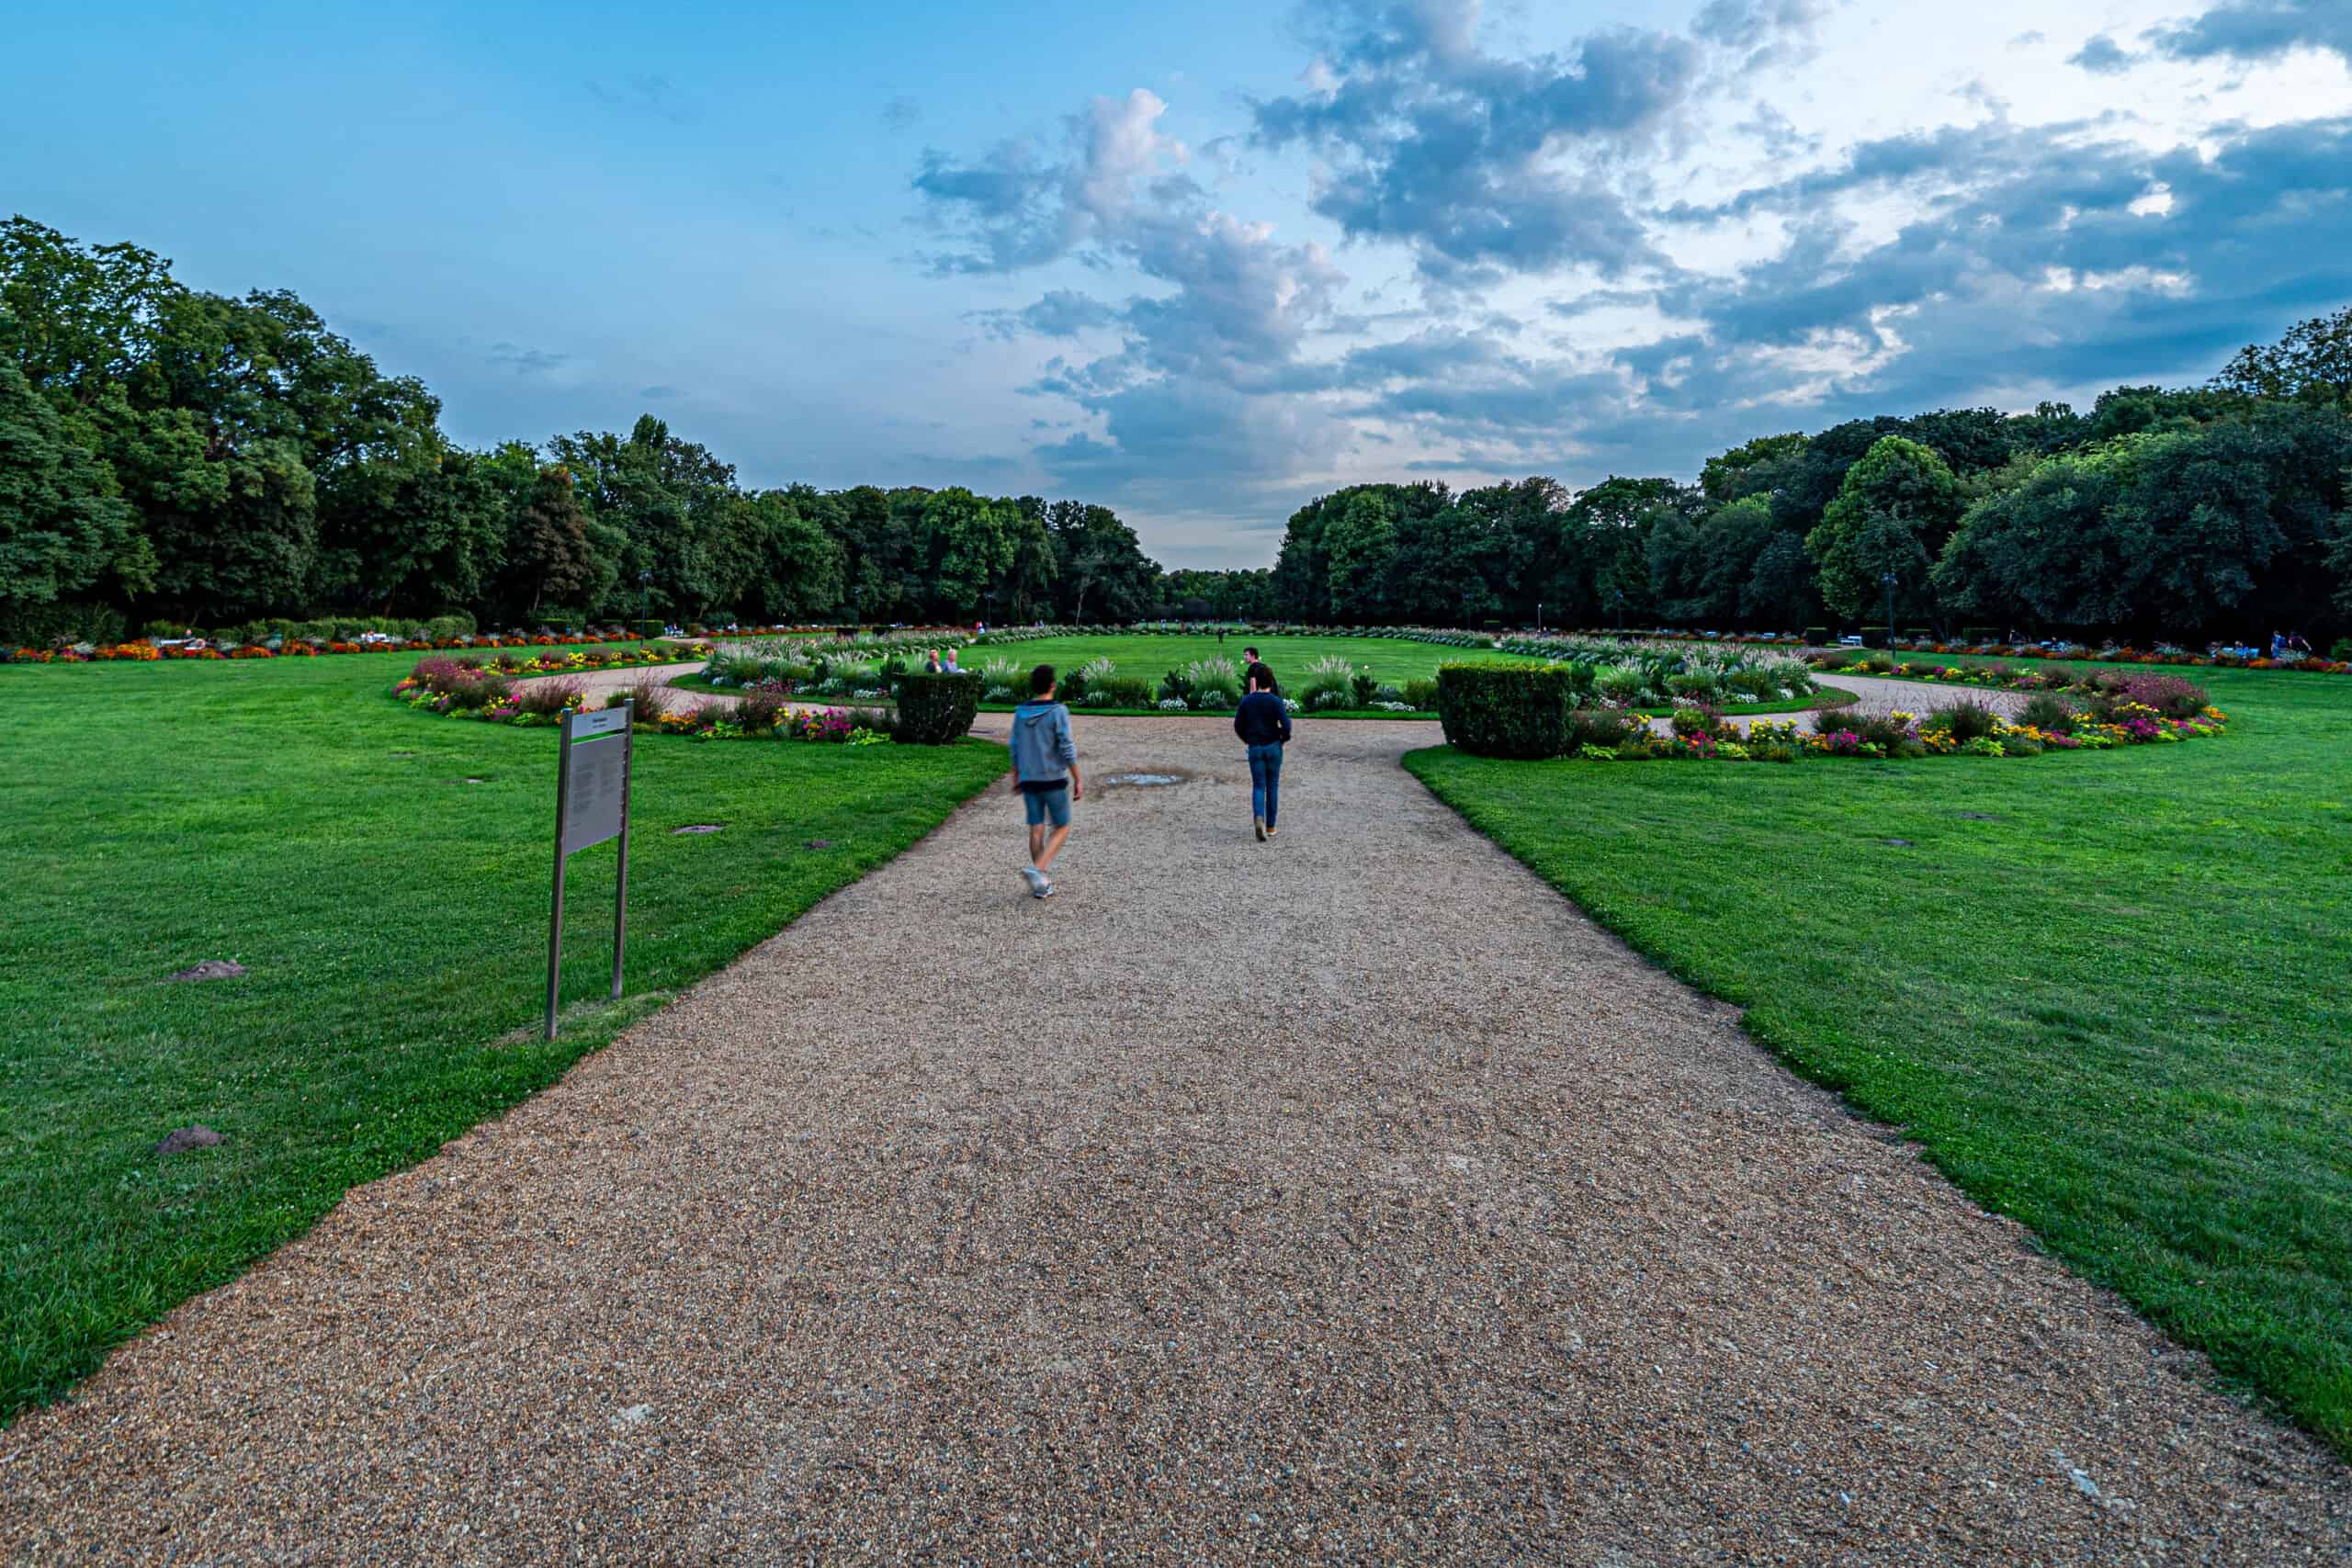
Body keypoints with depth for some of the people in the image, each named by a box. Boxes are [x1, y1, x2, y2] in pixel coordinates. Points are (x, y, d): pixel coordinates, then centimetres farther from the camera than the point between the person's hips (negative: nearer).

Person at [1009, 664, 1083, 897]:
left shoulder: (1020, 712, 3)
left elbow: (1015, 749, 8)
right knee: (1061, 829, 8)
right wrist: (1078, 780, -8)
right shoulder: (1058, 712, -13)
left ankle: (1041, 884, 13)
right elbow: (1067, 749, -15)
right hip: (1055, 781, -4)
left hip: (1029, 781, 5)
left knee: (1036, 830, 10)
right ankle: (1037, 869, -12)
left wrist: (1016, 779, 18)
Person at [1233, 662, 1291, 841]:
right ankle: (1270, 826, 15)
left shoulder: (1246, 701, -1)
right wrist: (1284, 738, 4)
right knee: (1272, 786, 11)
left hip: (1255, 748, 1)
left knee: (1258, 786, 4)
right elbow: (1286, 725, -16)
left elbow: (1238, 725, 2)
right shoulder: (1275, 701, -10)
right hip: (1273, 747, -1)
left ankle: (1258, 817, -23)